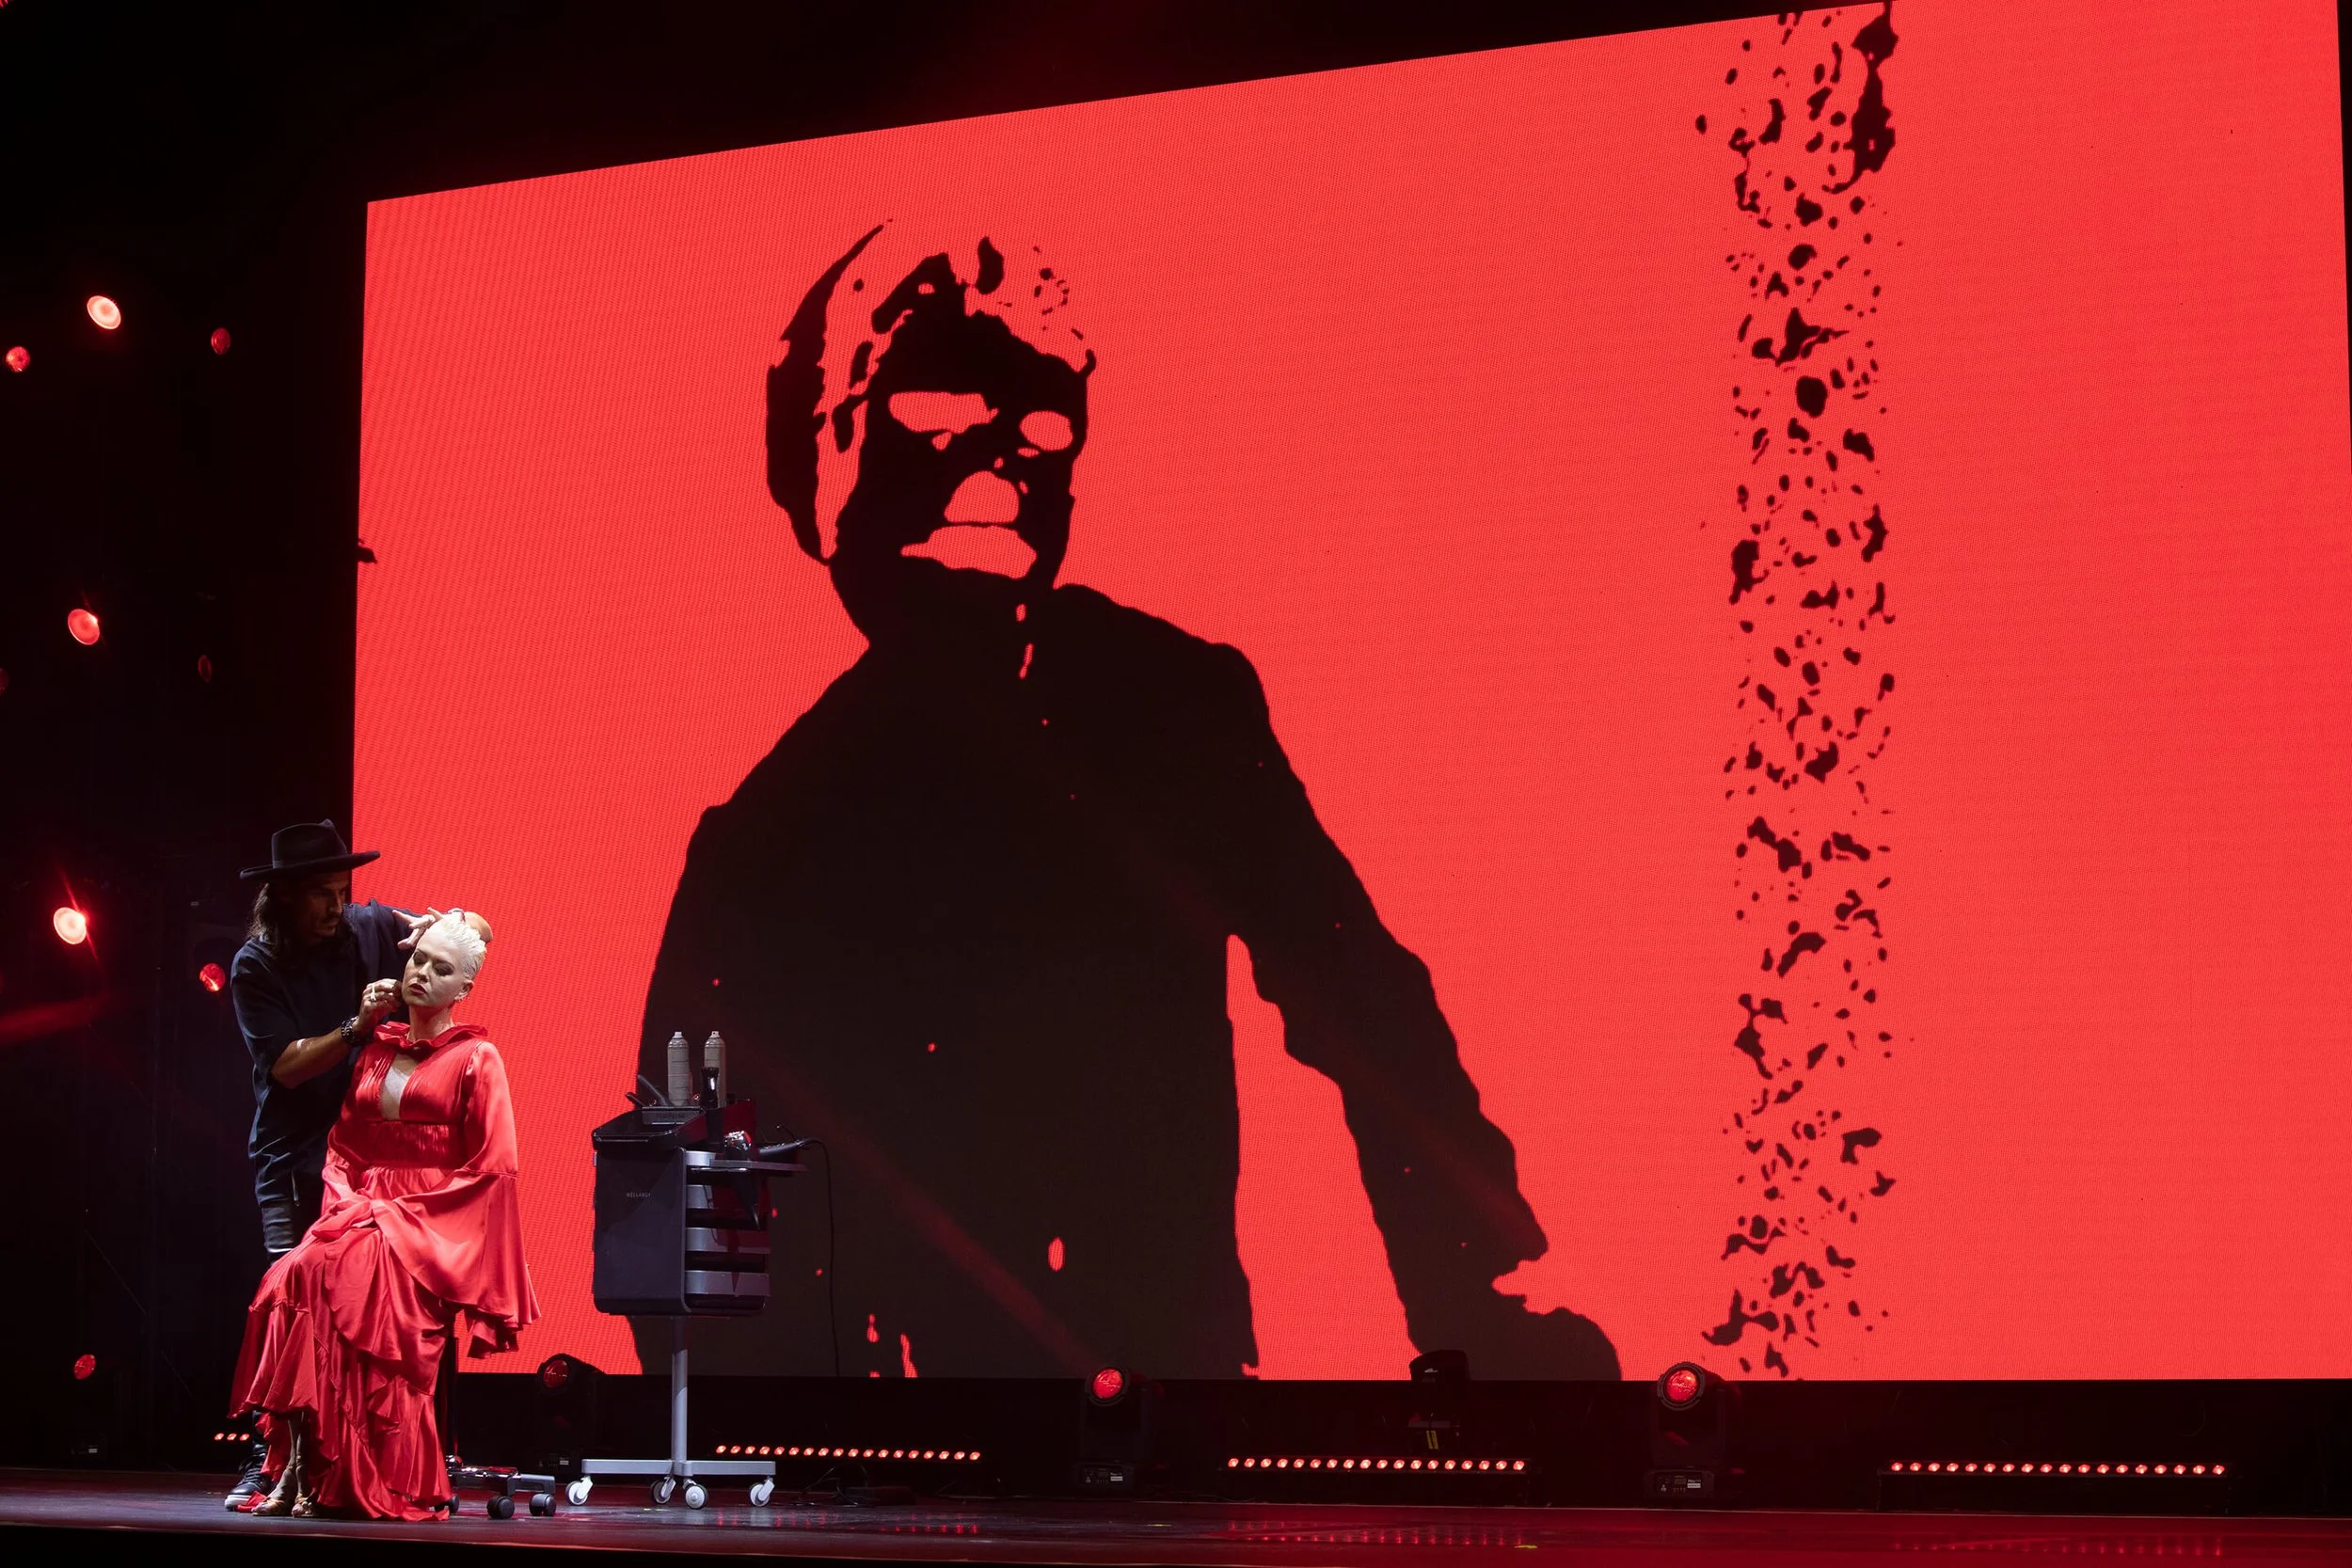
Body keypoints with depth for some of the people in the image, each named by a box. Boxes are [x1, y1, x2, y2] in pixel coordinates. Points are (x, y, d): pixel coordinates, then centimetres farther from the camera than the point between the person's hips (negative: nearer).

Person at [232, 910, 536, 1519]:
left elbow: (492, 1168, -4)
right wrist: (349, 1203, -2)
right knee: (291, 1280, -28)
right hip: (360, 1212, 5)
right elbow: (343, 1144, 19)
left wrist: (399, 1213, -10)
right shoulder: (378, 1049, 20)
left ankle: (333, 1478, -31)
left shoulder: (476, 1058, 4)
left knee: (334, 1276, -34)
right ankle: (297, 1467, -30)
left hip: (436, 1226, -5)